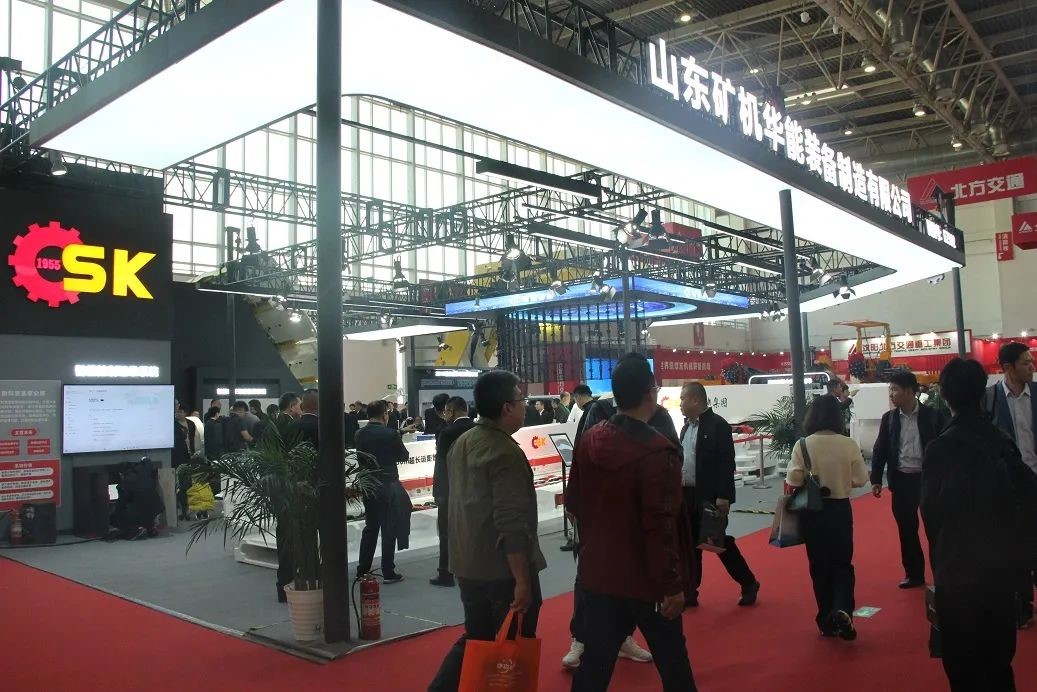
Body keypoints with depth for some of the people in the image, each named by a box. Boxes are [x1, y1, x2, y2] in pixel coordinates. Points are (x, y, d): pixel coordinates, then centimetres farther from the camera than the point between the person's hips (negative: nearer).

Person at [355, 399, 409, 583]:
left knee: (370, 527, 17)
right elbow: (404, 456, -2)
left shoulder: (360, 434, 0)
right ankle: (388, 573, 6)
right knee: (388, 529, 2)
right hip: (388, 485, -5)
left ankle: (363, 570, 22)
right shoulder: (390, 434, -14)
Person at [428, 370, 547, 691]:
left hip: (468, 565, 8)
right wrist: (522, 580, -20)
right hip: (503, 571, -8)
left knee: (475, 638, 21)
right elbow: (512, 525, -24)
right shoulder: (506, 452, -20)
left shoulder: (461, 443, 8)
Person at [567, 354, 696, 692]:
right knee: (672, 662, 15)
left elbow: (574, 502, 10)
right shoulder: (656, 450, -22)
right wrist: (673, 584, -15)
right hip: (646, 580, -6)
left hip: (597, 573, 6)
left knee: (595, 662, 14)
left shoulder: (589, 440, 0)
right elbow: (660, 526, -23)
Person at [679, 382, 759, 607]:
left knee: (721, 542, 3)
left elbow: (727, 463, -16)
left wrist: (723, 496, -20)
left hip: (709, 497, -7)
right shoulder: (687, 426, 12)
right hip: (687, 495, 7)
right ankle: (690, 592, 17)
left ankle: (749, 584, 22)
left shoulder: (718, 425, -12)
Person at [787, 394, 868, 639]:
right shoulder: (849, 444, -10)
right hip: (840, 510, 0)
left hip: (812, 511, 0)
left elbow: (794, 481, -16)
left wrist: (811, 481, 4)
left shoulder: (802, 445, -12)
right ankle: (842, 610, -8)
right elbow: (861, 479, -4)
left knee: (819, 566, 13)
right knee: (843, 563, 14)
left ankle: (827, 621, 20)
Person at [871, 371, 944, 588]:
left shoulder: (931, 415, -4)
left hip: (928, 478, -3)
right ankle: (914, 574, 19)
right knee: (906, 529, 8)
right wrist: (876, 479, 0)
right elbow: (880, 450, 6)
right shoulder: (889, 418, 3)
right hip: (901, 480, 3)